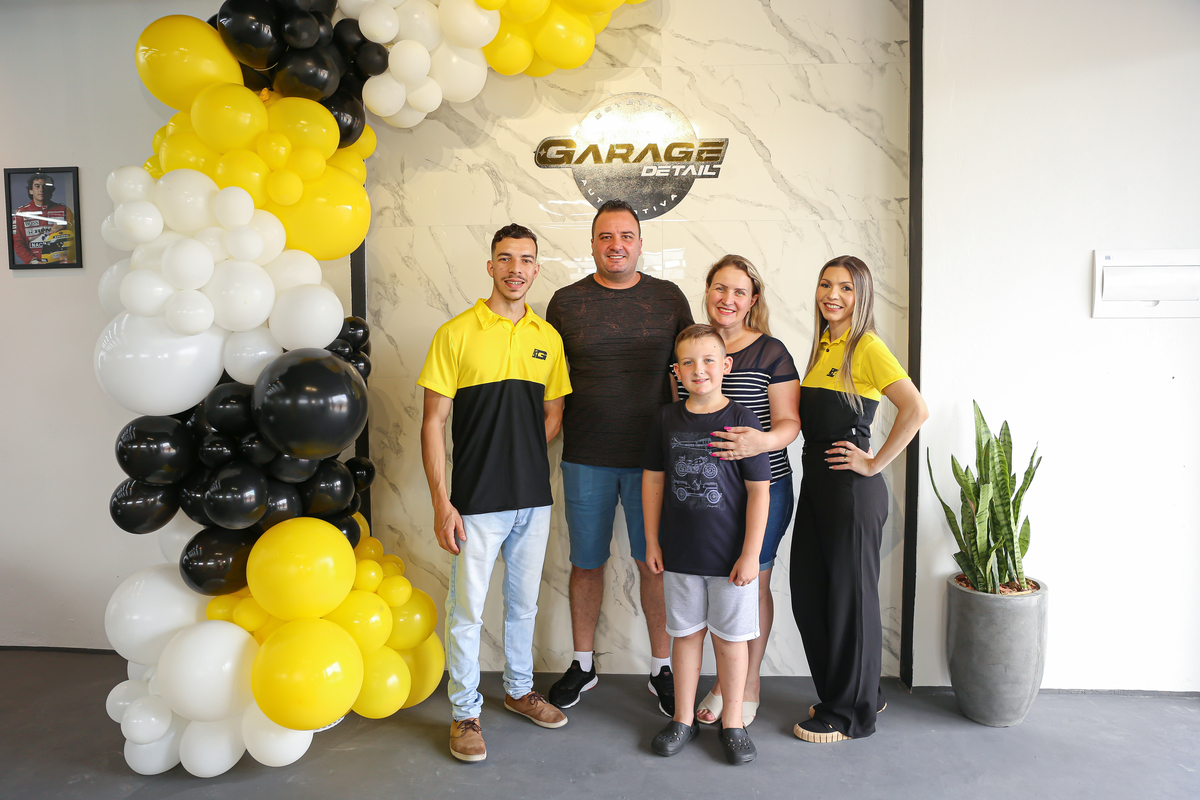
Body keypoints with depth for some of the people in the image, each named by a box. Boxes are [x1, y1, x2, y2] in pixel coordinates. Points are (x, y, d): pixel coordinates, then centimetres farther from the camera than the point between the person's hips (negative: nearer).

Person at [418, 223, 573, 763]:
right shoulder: (457, 333, -7)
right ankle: (466, 711, 26)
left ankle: (519, 689, 39)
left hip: (534, 499, 4)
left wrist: (522, 461, 0)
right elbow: (434, 423, -8)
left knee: (523, 603, 19)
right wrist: (441, 502, -12)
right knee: (466, 611, 6)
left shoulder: (548, 337, 6)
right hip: (476, 502, -4)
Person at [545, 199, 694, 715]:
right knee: (586, 562, 11)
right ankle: (583, 665, 29)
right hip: (586, 459, 1)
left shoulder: (669, 298, 3)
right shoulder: (566, 302, 3)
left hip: (652, 456, 0)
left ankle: (661, 668, 25)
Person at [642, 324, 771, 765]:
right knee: (686, 633, 15)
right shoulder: (667, 419, 0)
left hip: (730, 556, -3)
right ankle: (684, 718, 31)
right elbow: (653, 480, 8)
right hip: (680, 554, 3)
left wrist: (750, 554, -11)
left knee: (730, 638, 10)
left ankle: (732, 721, 28)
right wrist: (651, 541, 6)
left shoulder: (741, 420, -10)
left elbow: (759, 491, -9)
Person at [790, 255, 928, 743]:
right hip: (816, 482, 9)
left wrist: (875, 463, -18)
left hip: (852, 488, -8)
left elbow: (916, 410, -23)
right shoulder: (822, 346, 13)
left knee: (849, 595, 5)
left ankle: (850, 712, 23)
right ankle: (860, 693, 33)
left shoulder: (868, 348, -12)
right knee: (807, 593, 14)